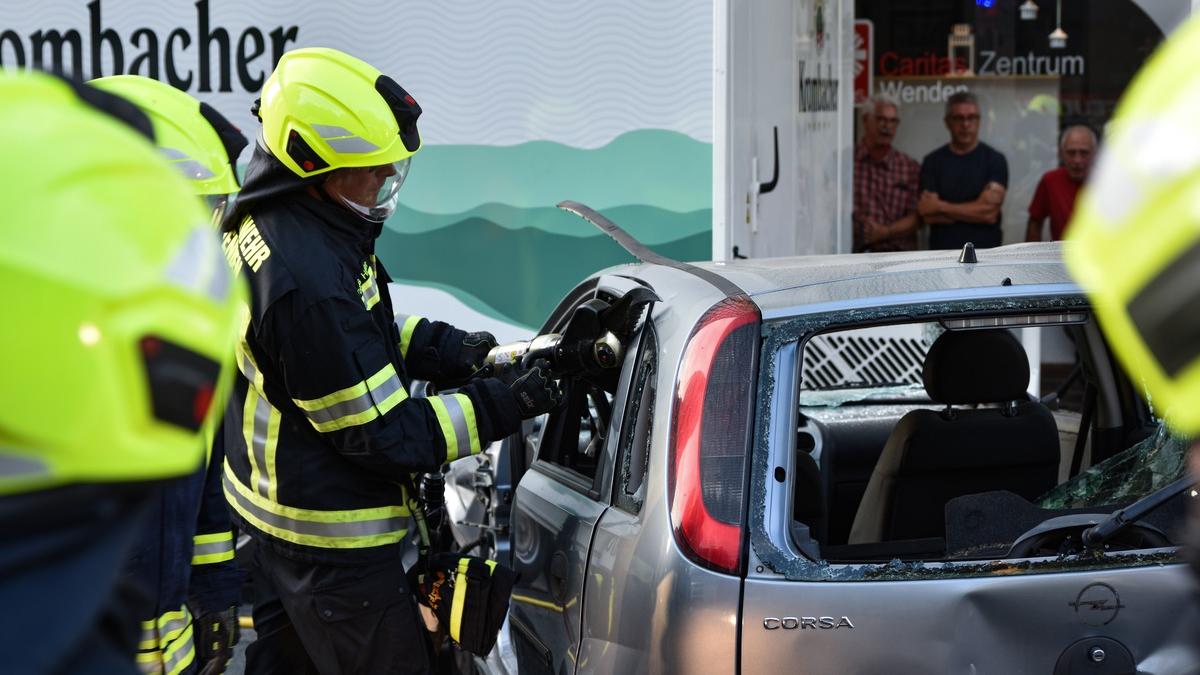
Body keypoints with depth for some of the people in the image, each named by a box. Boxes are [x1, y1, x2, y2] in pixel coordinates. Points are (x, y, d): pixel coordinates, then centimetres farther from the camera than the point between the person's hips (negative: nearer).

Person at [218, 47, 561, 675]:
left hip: (273, 502, 10)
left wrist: (445, 347, 0)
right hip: (333, 542, -10)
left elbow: (353, 334, 14)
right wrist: (506, 404, -21)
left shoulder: (262, 220, -1)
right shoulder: (307, 280, -32)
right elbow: (386, 435, -25)